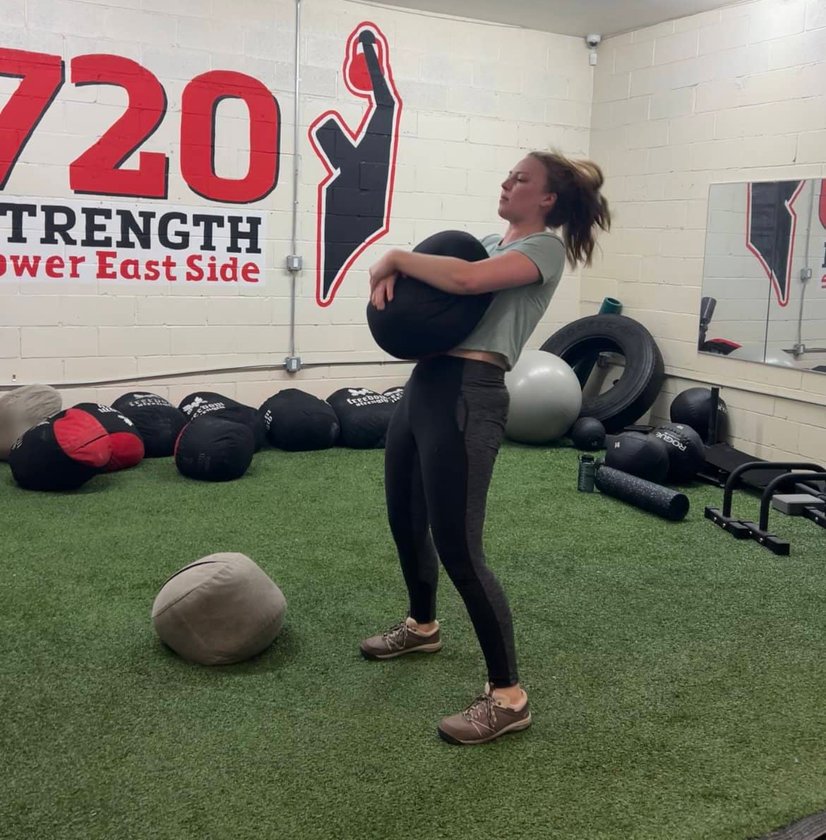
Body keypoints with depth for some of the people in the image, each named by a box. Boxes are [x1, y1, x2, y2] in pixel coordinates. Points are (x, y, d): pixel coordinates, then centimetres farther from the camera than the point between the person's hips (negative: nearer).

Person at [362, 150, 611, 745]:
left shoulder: (546, 248, -5)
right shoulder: (490, 242, 21)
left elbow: (465, 280, -24)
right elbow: (430, 274, 22)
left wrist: (397, 258, -11)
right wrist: (390, 272, -2)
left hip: (468, 397, -9)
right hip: (423, 385, 9)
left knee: (458, 546, -9)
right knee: (405, 520, 21)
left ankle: (508, 696, 3)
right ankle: (423, 626, 47)